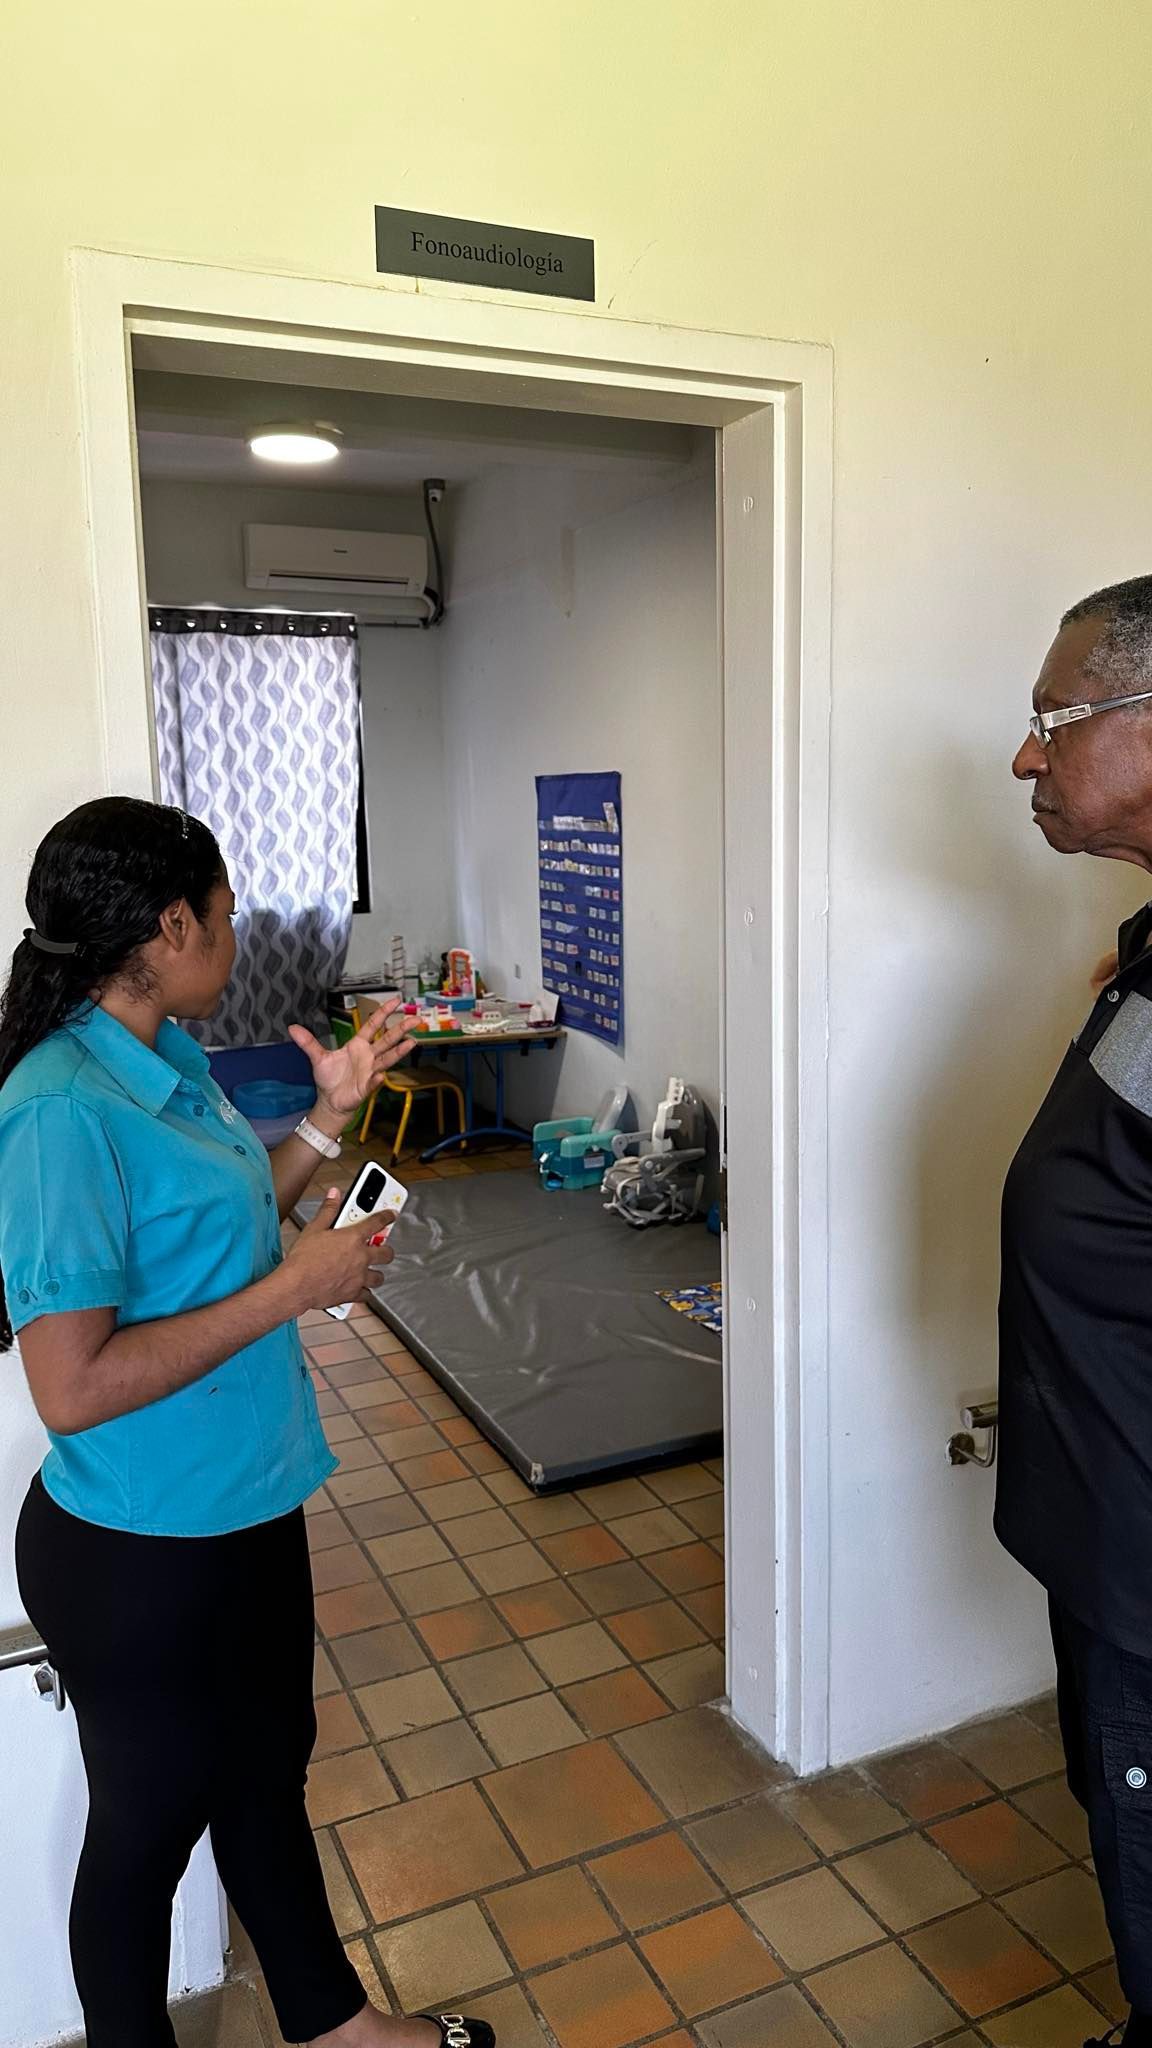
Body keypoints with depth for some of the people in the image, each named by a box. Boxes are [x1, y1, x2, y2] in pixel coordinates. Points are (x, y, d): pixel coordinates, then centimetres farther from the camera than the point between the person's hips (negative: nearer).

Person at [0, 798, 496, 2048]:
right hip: (137, 1550, -9)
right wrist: (292, 1288, -26)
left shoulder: (165, 1059, 1)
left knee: (266, 1770, 26)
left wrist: (328, 1115, 6)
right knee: (148, 1822, 16)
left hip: (245, 1507, 9)